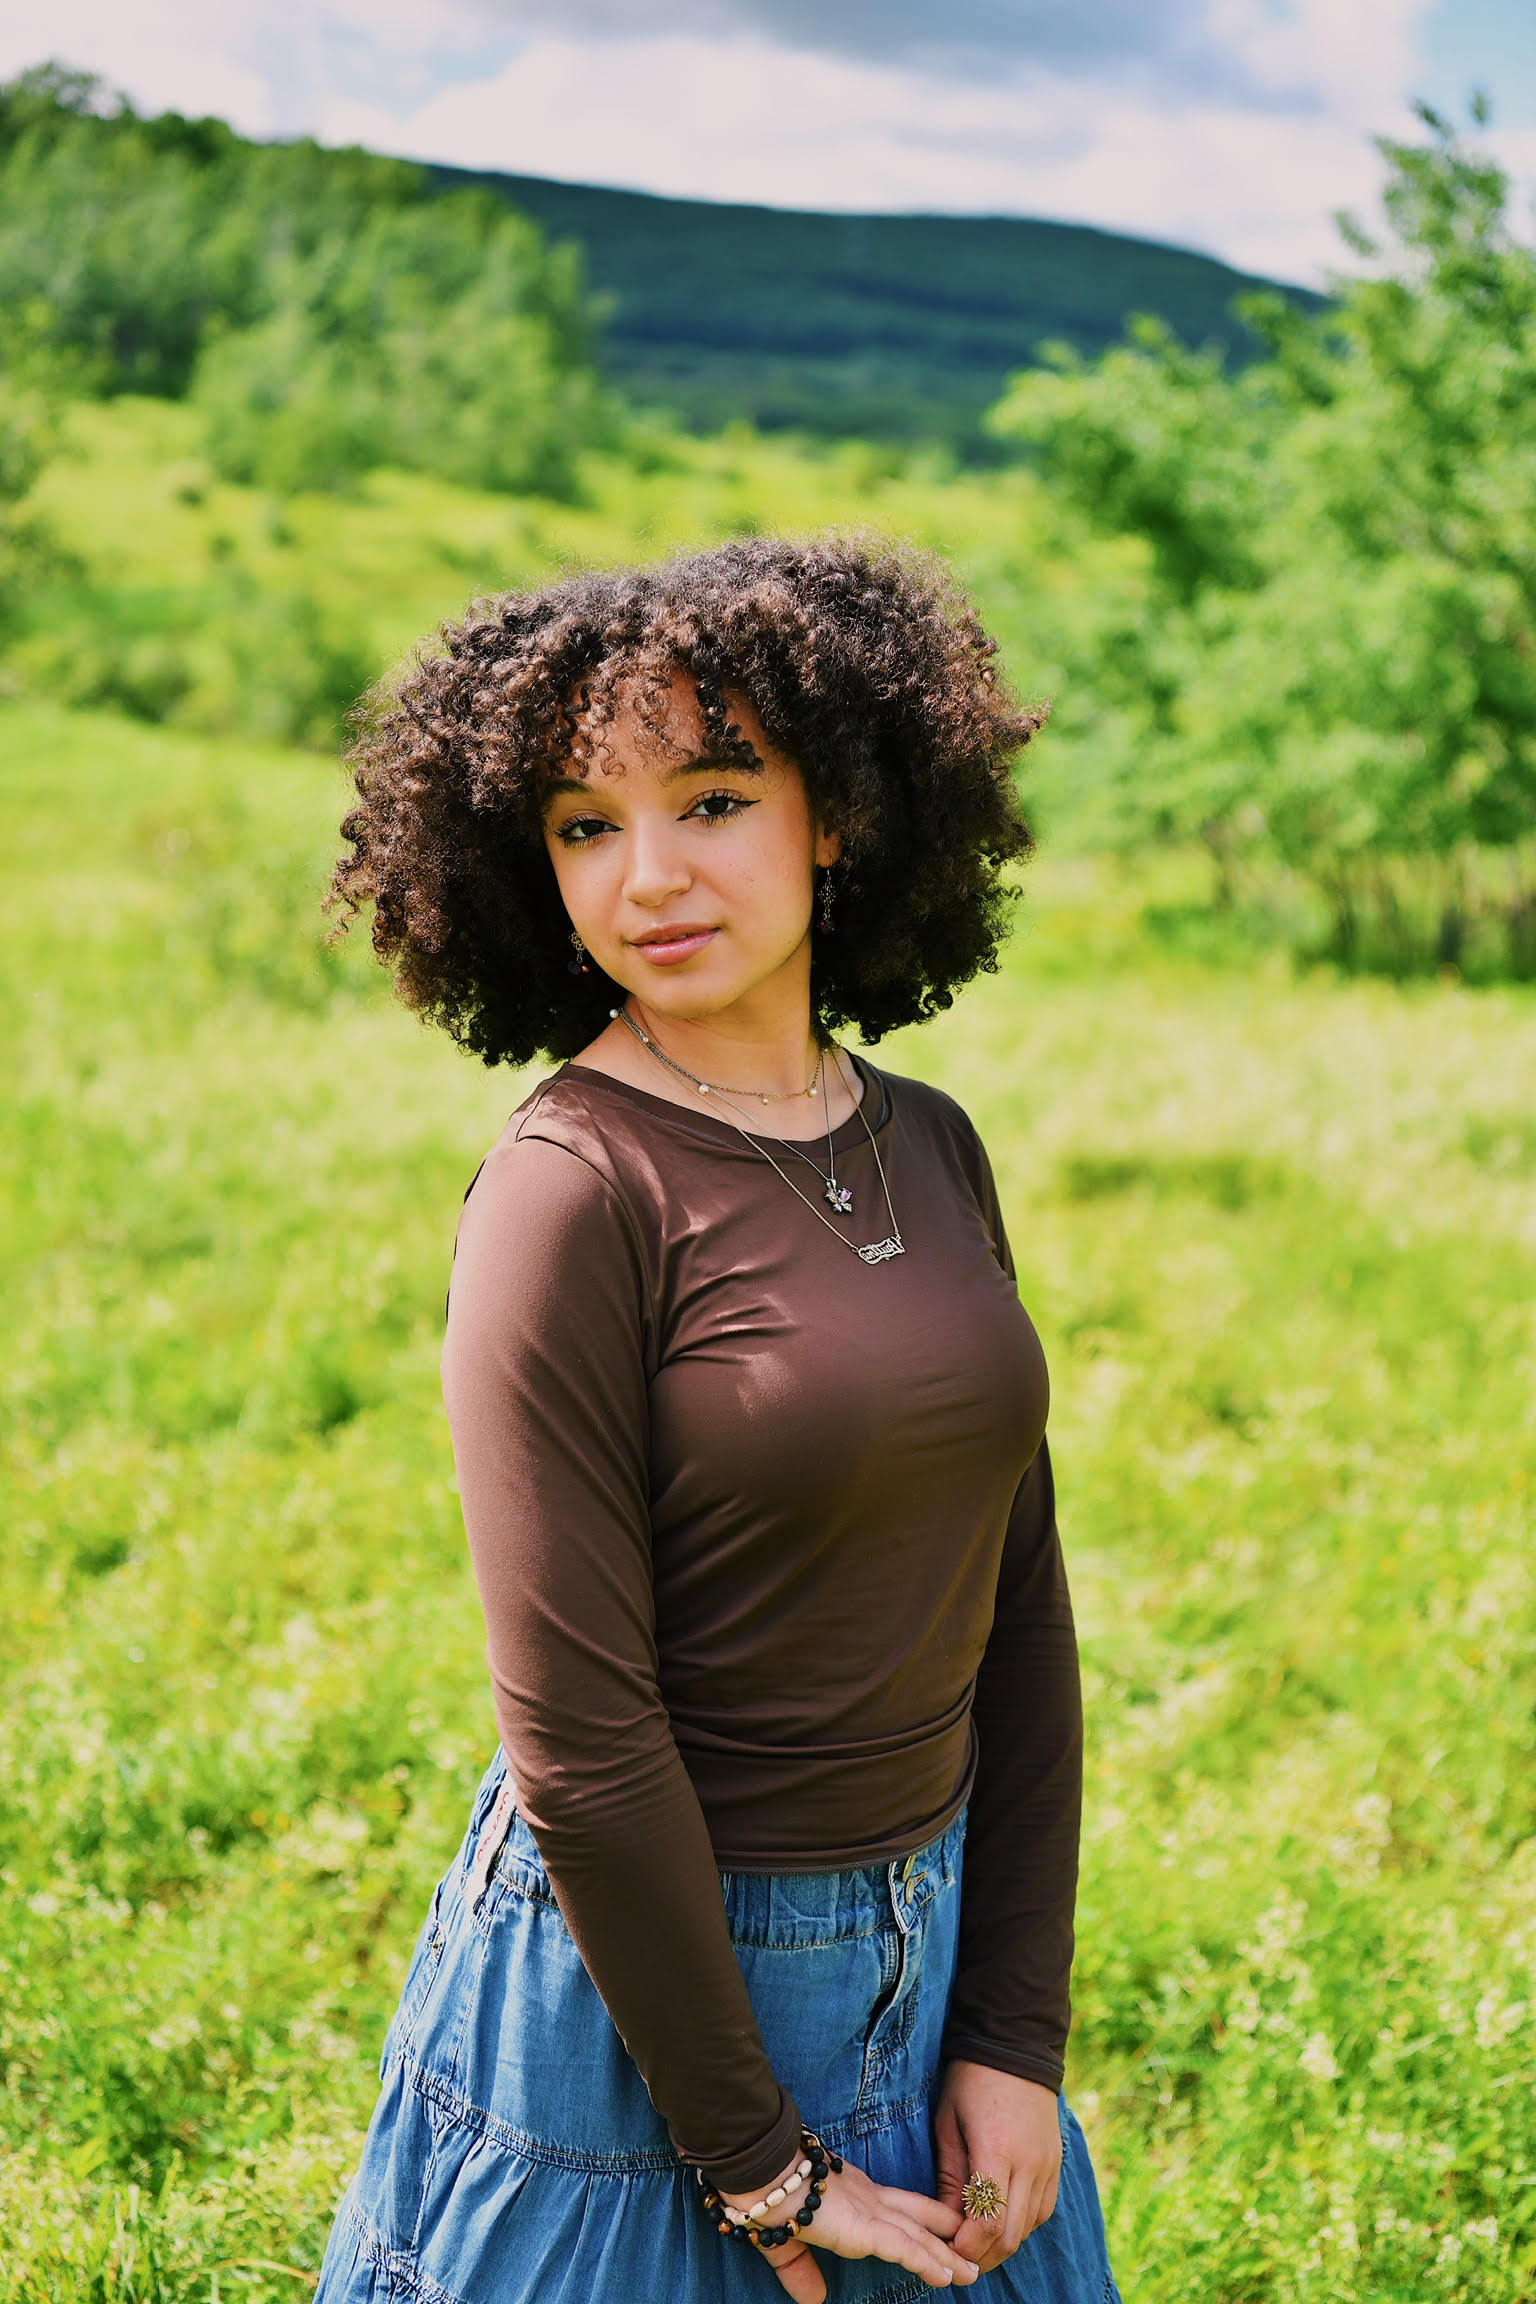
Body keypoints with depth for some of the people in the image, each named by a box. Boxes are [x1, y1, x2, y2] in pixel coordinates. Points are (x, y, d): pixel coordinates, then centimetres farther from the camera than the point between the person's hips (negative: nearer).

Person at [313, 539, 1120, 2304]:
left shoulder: (928, 1147, 1)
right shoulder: (573, 1187, -18)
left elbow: (1020, 1605, 4)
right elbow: (577, 1732, -19)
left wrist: (1017, 2040, 0)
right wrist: (756, 2156, -13)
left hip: (927, 1959, 6)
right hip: (637, 1983, -6)